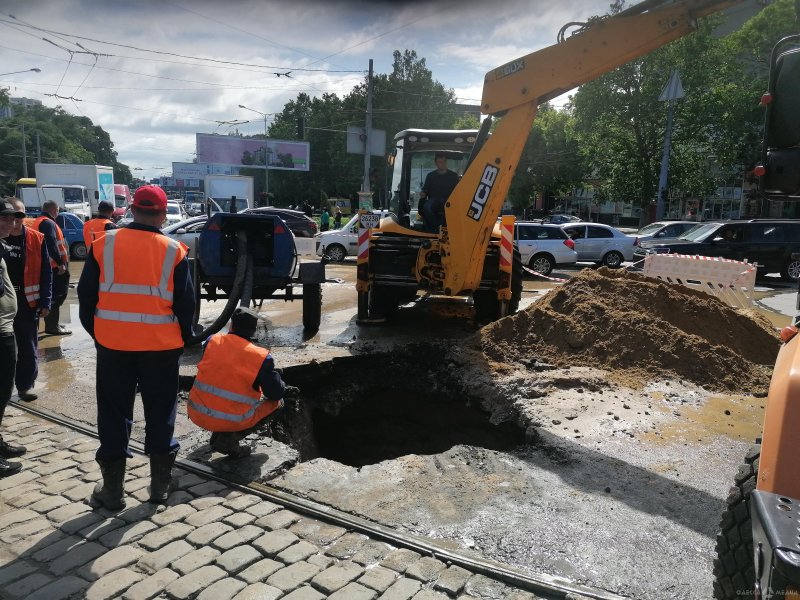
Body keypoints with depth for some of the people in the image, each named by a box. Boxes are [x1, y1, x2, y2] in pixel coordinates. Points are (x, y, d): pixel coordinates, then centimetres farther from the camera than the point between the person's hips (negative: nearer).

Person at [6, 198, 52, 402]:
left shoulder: (36, 239, -1)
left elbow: (46, 273, 1)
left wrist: (45, 302, -4)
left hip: (27, 302, 0)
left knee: (28, 348, 7)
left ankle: (25, 385, 19)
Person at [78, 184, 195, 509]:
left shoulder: (103, 244, -2)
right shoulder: (173, 251, -4)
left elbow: (86, 294, 4)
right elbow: (186, 302, -1)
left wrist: (95, 331, 16)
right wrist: (182, 337, 12)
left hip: (112, 343, 1)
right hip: (161, 346, -1)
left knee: (114, 415, 12)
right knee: (160, 413, 12)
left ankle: (112, 489, 20)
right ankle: (160, 484, 20)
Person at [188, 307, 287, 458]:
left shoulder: (212, 341, 0)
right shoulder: (261, 357, -11)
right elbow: (276, 393, -7)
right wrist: (281, 385, 18)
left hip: (196, 414, 6)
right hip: (232, 421, -5)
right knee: (277, 402, 13)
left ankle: (217, 434, 18)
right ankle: (230, 439, -1)